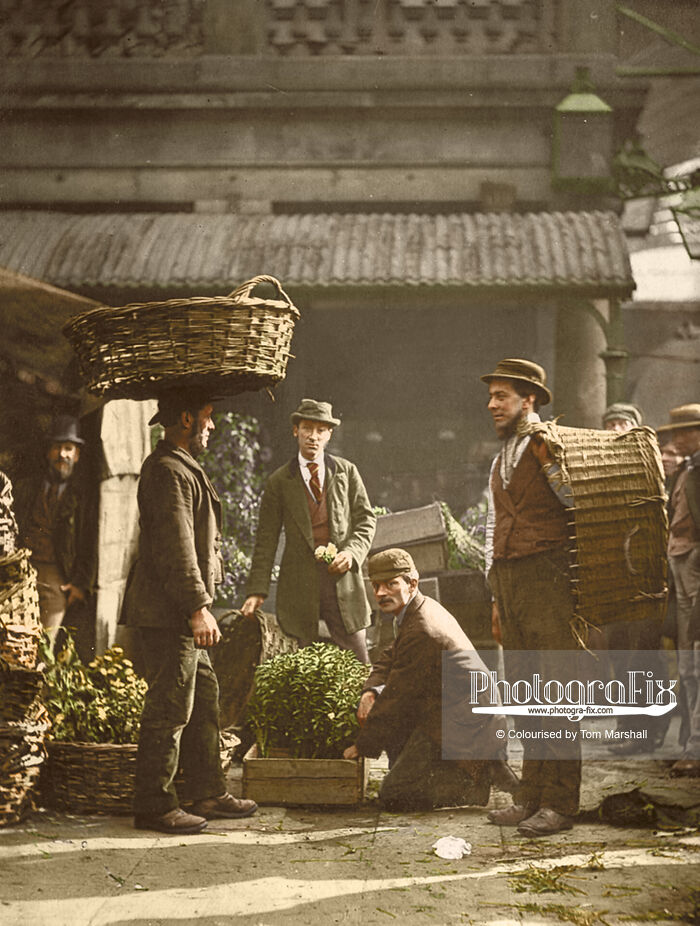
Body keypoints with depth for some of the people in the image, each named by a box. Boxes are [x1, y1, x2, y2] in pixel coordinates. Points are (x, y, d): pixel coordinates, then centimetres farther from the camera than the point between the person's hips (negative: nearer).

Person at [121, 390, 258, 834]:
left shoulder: (183, 468, 20)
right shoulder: (169, 471, -15)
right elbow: (176, 547, -22)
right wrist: (198, 608, -24)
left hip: (182, 614, 11)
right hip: (169, 614, -11)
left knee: (205, 701, 14)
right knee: (170, 709, -6)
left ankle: (208, 793, 22)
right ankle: (155, 806, 0)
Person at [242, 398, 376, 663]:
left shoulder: (346, 472, 10)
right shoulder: (279, 482, 6)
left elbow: (366, 519, 11)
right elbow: (266, 539, 5)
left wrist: (352, 552, -9)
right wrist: (257, 591, -3)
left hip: (341, 578, 1)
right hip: (300, 584, -1)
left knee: (358, 666, 0)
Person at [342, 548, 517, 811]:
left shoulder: (421, 632, -24)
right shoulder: (425, 609, 8)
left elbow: (397, 697, -18)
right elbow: (388, 659, 19)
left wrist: (362, 747, -6)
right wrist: (370, 693, -3)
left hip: (464, 731, -10)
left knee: (393, 796, -10)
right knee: (374, 708, 11)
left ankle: (480, 778, -6)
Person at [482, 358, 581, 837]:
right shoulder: (501, 461, 22)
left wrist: (548, 461, -15)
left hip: (547, 576, -8)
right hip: (508, 581, 8)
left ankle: (560, 803, -6)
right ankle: (532, 795, 16)